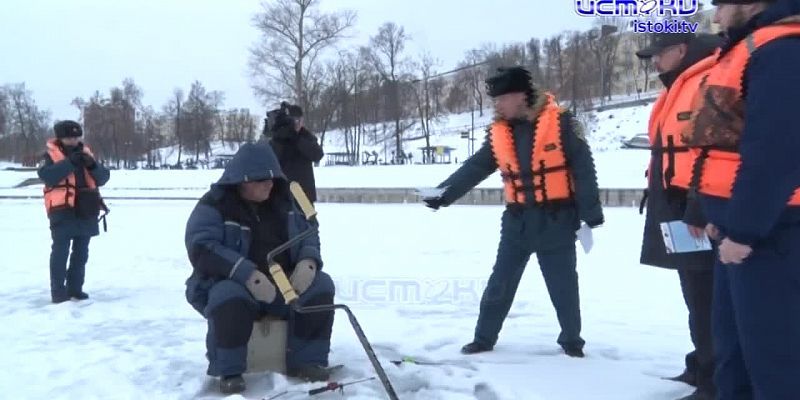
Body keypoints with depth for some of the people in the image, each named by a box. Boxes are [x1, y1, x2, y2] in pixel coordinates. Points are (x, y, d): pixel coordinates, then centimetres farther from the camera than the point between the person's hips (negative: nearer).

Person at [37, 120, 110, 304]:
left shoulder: (85, 153, 13)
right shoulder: (52, 155, 1)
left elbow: (103, 178, 7)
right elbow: (46, 175, -18)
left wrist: (93, 165, -12)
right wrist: (69, 162, -24)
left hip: (85, 211, 5)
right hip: (62, 211, -5)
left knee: (81, 253, 10)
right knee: (60, 252, -4)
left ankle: (75, 288, 20)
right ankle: (58, 291, 1)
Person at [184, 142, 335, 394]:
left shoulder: (283, 199, 6)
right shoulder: (215, 204, -11)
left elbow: (309, 234, 10)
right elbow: (201, 249, -23)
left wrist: (308, 261, -15)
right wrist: (247, 274, -35)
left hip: (286, 283, 5)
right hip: (234, 284, -4)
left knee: (320, 286, -19)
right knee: (229, 298, -37)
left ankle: (307, 361, -8)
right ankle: (229, 372, -18)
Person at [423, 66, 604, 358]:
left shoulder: (559, 122, -10)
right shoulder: (498, 133, 4)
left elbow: (583, 167, -9)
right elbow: (474, 168, 4)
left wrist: (591, 210, -10)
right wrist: (445, 193, -9)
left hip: (557, 220, -4)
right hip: (518, 220, 4)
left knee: (563, 286, 7)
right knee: (500, 283, 9)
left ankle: (572, 340, 26)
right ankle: (484, 338, 22)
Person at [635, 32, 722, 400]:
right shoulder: (677, 90, 20)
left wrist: (700, 209, -23)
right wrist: (658, 198, 21)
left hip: (701, 212, -10)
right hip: (678, 207, 10)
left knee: (706, 299, -5)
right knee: (698, 296, 17)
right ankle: (704, 367, 28)